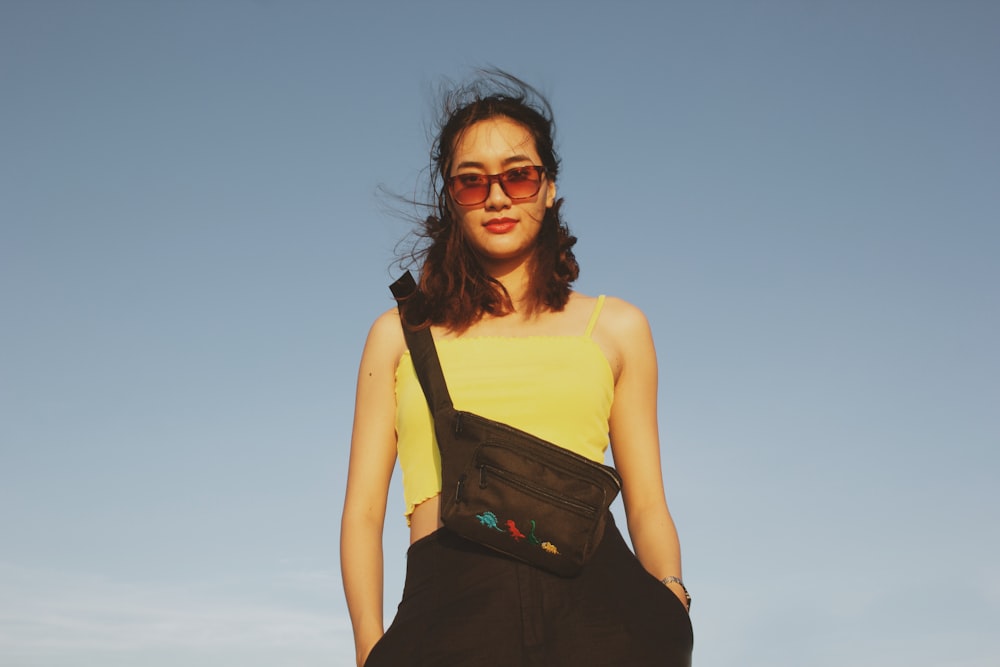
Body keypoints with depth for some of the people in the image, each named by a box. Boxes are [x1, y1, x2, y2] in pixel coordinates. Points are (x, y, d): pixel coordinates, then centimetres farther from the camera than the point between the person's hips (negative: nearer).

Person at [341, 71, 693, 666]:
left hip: (596, 601, 2)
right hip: (452, 605, -2)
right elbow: (363, 509, 14)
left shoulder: (616, 327, 21)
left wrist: (671, 595, -2)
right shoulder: (400, 333, 20)